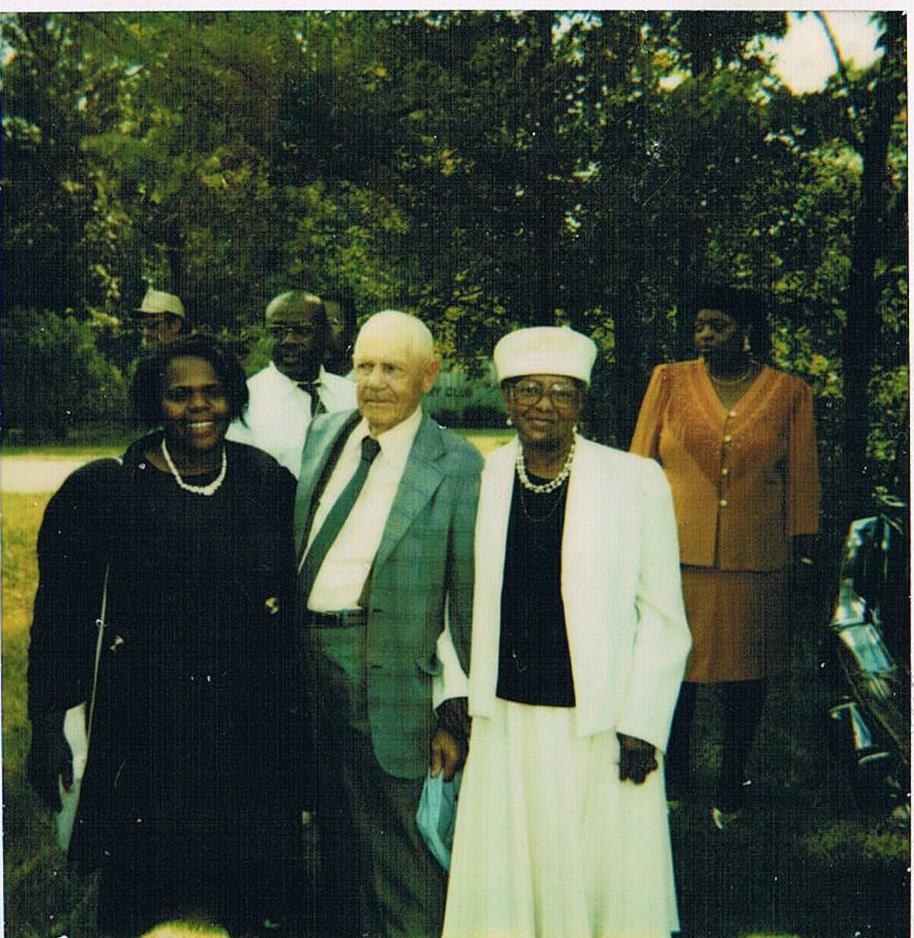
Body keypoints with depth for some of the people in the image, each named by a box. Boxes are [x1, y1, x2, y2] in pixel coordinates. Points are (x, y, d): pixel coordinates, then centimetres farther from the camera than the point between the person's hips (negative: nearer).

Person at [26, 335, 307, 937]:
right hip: (146, 726, -2)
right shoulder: (103, 490, -5)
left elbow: (295, 592, 11)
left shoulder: (269, 482, 3)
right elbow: (61, 613, -2)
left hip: (256, 722, 3)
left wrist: (297, 704, 9)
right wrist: (47, 723, -3)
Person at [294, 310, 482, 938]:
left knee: (405, 875, 5)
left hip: (392, 680, -6)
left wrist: (457, 713, -10)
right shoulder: (324, 436, 9)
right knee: (337, 839, 22)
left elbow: (471, 598, -9)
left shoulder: (457, 466, -9)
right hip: (311, 666, 6)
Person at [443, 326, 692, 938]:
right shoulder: (484, 477, 3)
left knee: (604, 878, 8)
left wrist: (642, 725, -8)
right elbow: (468, 600, 10)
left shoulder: (637, 481, -6)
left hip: (600, 726, -3)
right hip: (505, 721, 3)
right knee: (504, 884, 12)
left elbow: (663, 617, -4)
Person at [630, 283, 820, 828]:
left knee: (746, 675, 8)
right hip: (678, 555, 0)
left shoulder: (789, 394, 3)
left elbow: (802, 480, 7)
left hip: (756, 564, 0)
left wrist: (801, 546, 6)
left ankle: (733, 783, 27)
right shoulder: (670, 381, 4)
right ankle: (674, 774, 28)